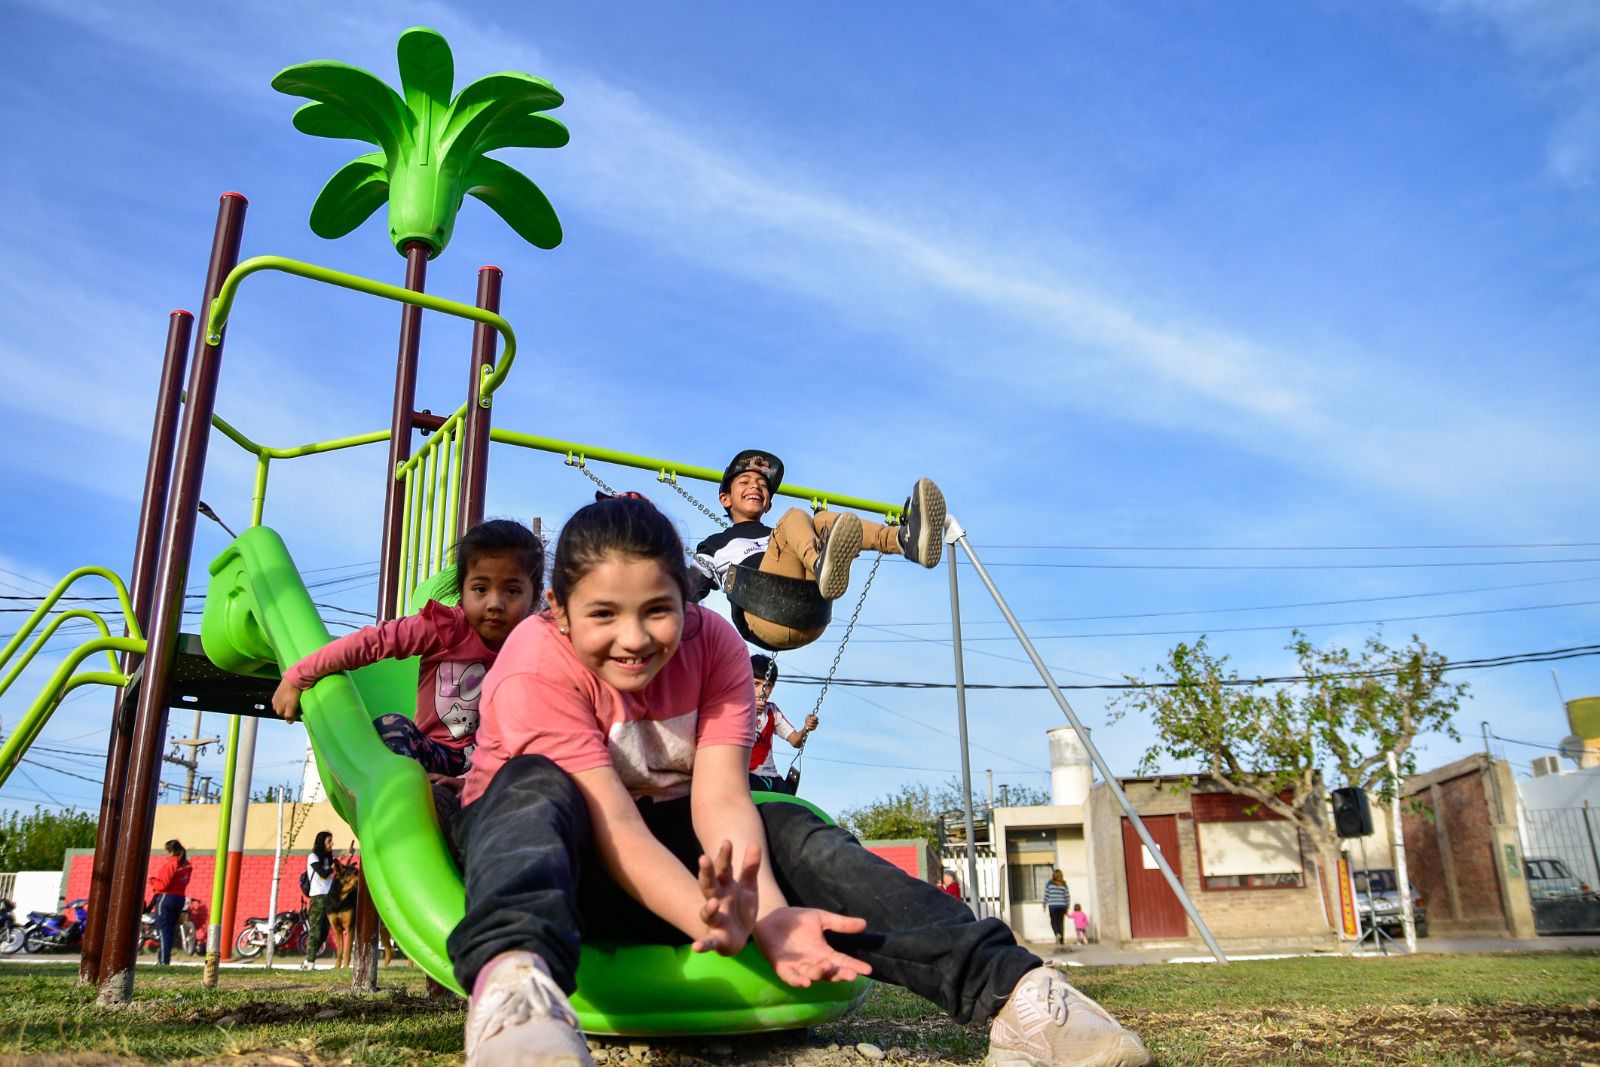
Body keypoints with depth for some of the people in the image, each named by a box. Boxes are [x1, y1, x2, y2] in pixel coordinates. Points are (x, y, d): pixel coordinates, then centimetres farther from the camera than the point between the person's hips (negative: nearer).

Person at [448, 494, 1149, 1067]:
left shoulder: (712, 643, -13)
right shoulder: (537, 663, -24)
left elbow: (720, 797, -25)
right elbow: (613, 822, -34)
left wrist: (768, 911, -45)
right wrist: (712, 921, -51)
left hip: (666, 840, 3)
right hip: (541, 856, -2)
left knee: (790, 831, -26)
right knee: (535, 787, -37)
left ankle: (1010, 991, -38)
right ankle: (512, 981, -65)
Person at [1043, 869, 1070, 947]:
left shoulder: (1050, 884, -2)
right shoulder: (1064, 885, 2)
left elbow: (1046, 895, -1)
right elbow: (1067, 897, 2)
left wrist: (1044, 905, 8)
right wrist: (1067, 908, 10)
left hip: (1052, 906, -2)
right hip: (1061, 906, 2)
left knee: (1053, 921, 8)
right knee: (1061, 923, 8)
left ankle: (1057, 934, -18)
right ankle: (1061, 940, 8)